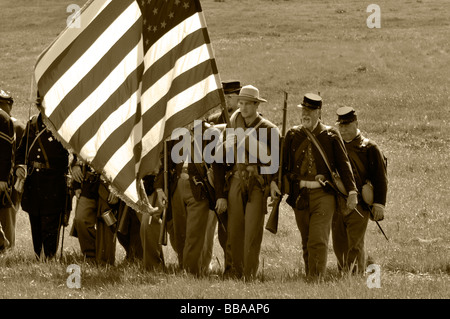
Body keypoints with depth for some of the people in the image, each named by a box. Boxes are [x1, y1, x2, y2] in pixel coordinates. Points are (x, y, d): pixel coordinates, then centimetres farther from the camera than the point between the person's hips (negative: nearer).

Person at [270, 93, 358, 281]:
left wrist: (352, 191, -3)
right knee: (306, 242, 11)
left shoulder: (330, 136, 2)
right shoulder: (293, 135, 9)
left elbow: (343, 165, 3)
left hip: (323, 195, -3)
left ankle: (317, 279, -12)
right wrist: (274, 182, -9)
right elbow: (282, 162, 8)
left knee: (318, 241, -12)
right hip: (300, 195, 3)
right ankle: (308, 277, 20)